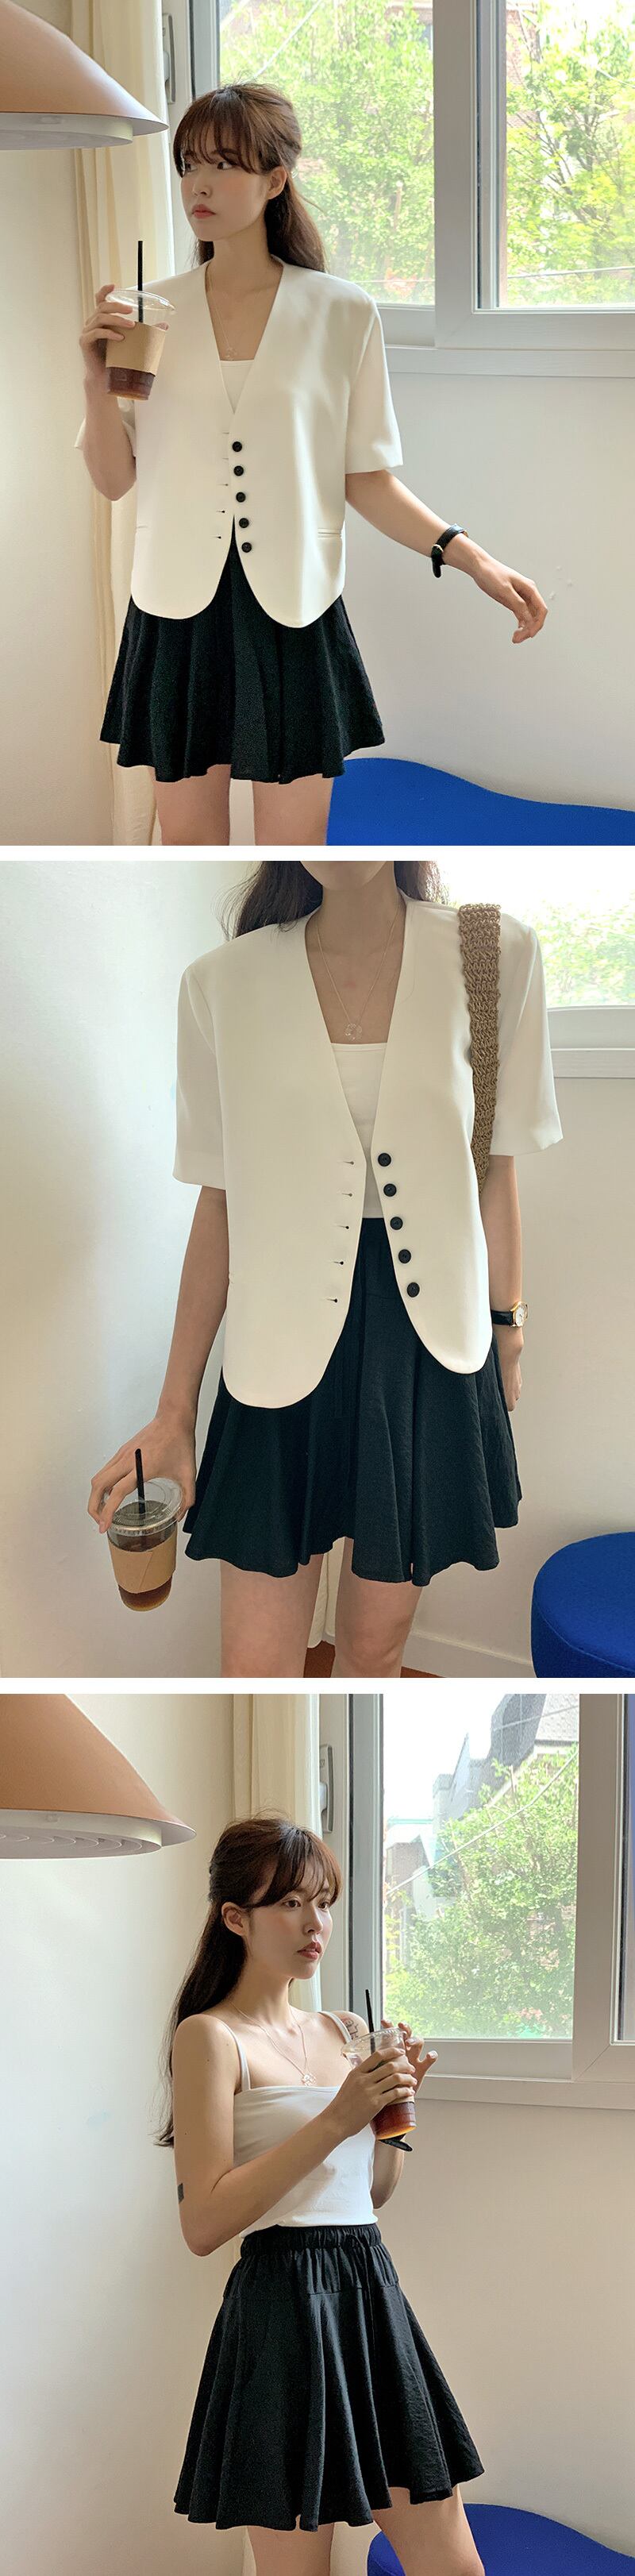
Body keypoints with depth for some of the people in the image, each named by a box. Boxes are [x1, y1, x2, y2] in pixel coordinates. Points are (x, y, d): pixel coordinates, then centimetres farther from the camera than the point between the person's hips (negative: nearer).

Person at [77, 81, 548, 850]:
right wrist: (98, 382, -11)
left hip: (293, 615, -2)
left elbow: (366, 478, 2)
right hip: (179, 613, 2)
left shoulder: (342, 315, -1)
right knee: (187, 838, 9)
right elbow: (114, 479, 5)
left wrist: (468, 555, -10)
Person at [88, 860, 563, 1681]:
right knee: (256, 1666, -1)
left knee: (376, 1644, 10)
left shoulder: (494, 955, -4)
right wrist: (174, 1412, 2)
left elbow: (496, 1172, 6)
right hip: (284, 1343, 0)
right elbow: (218, 1208, 2)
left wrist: (506, 1334, 9)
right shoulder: (223, 983, -3)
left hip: (427, 1337, 0)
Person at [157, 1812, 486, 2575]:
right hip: (283, 2305, -7)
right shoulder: (211, 2036, -7)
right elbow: (204, 2223, -17)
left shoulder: (344, 2033, 14)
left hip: (373, 2297, 7)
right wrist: (335, 2120, -18)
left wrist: (396, 2101, 5)